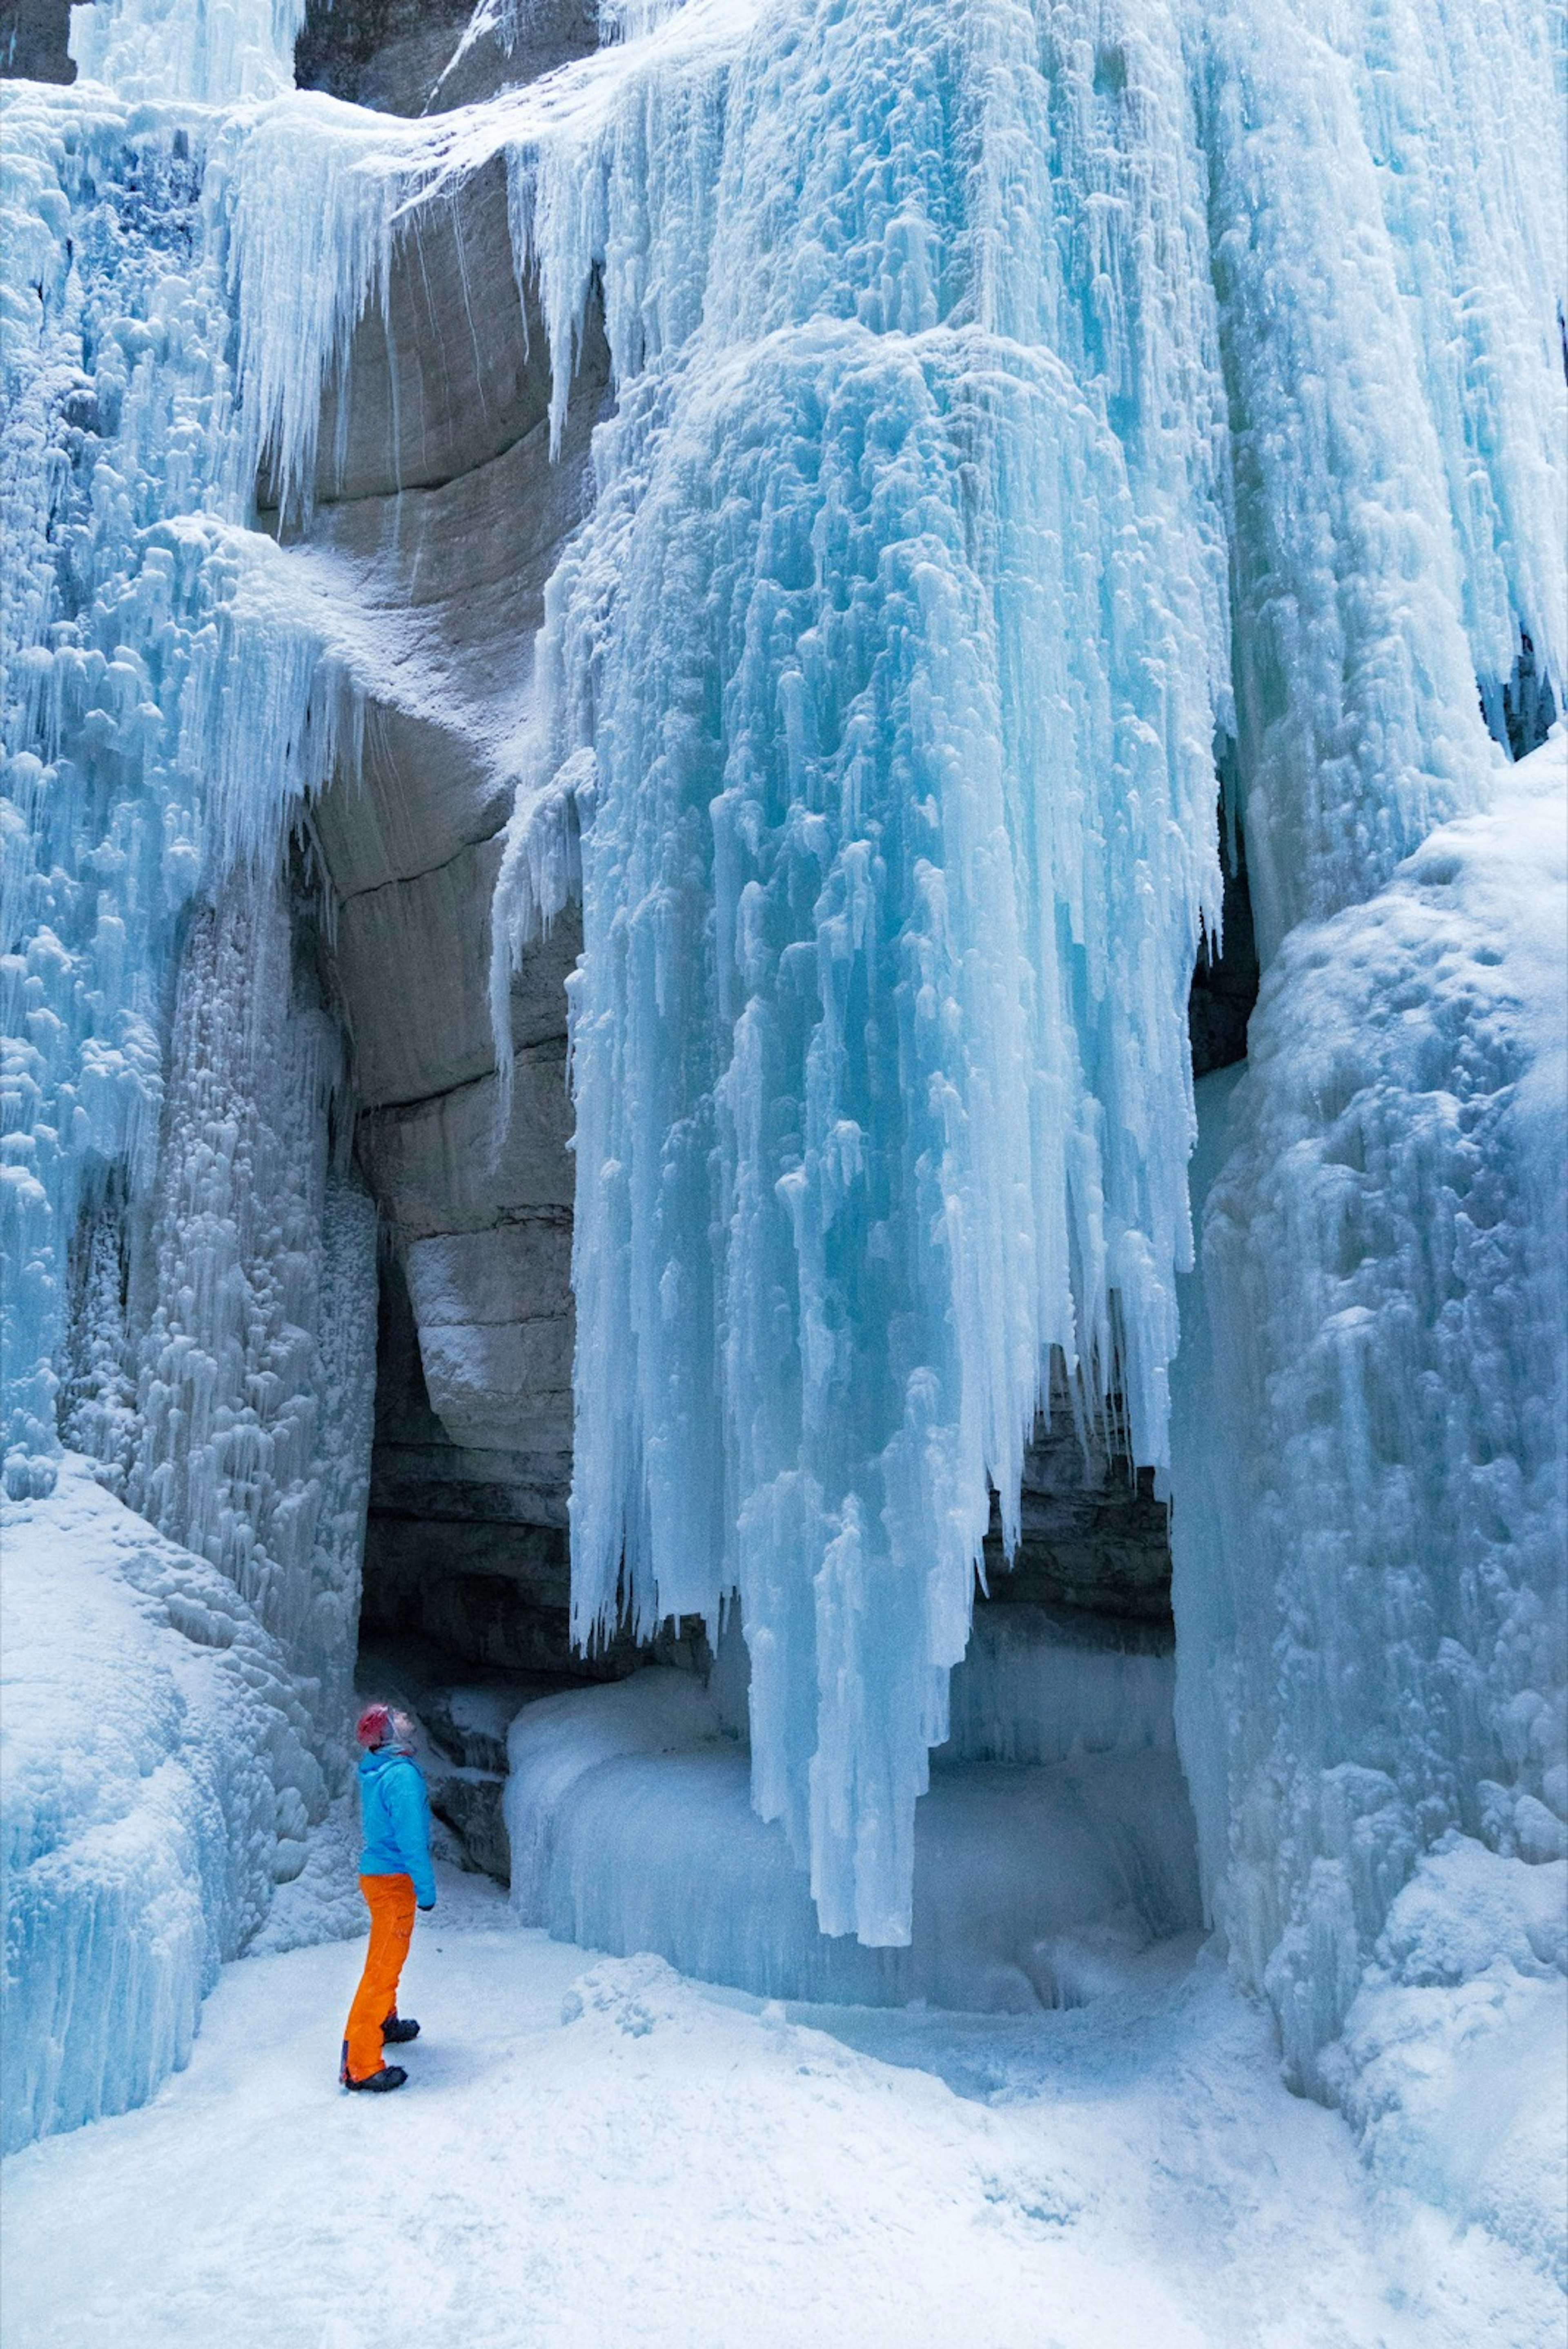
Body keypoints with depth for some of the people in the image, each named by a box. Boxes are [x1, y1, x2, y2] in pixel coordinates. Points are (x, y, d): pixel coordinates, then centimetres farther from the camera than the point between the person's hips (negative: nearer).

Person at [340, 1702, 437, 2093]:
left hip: (377, 1871, 10)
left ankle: (384, 2022, 45)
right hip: (394, 1881, -9)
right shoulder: (402, 1775, -24)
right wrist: (426, 1888, -16)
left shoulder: (374, 1770, 5)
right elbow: (411, 1838, -24)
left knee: (386, 1958, 26)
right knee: (383, 1968, -5)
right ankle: (360, 2064, -2)